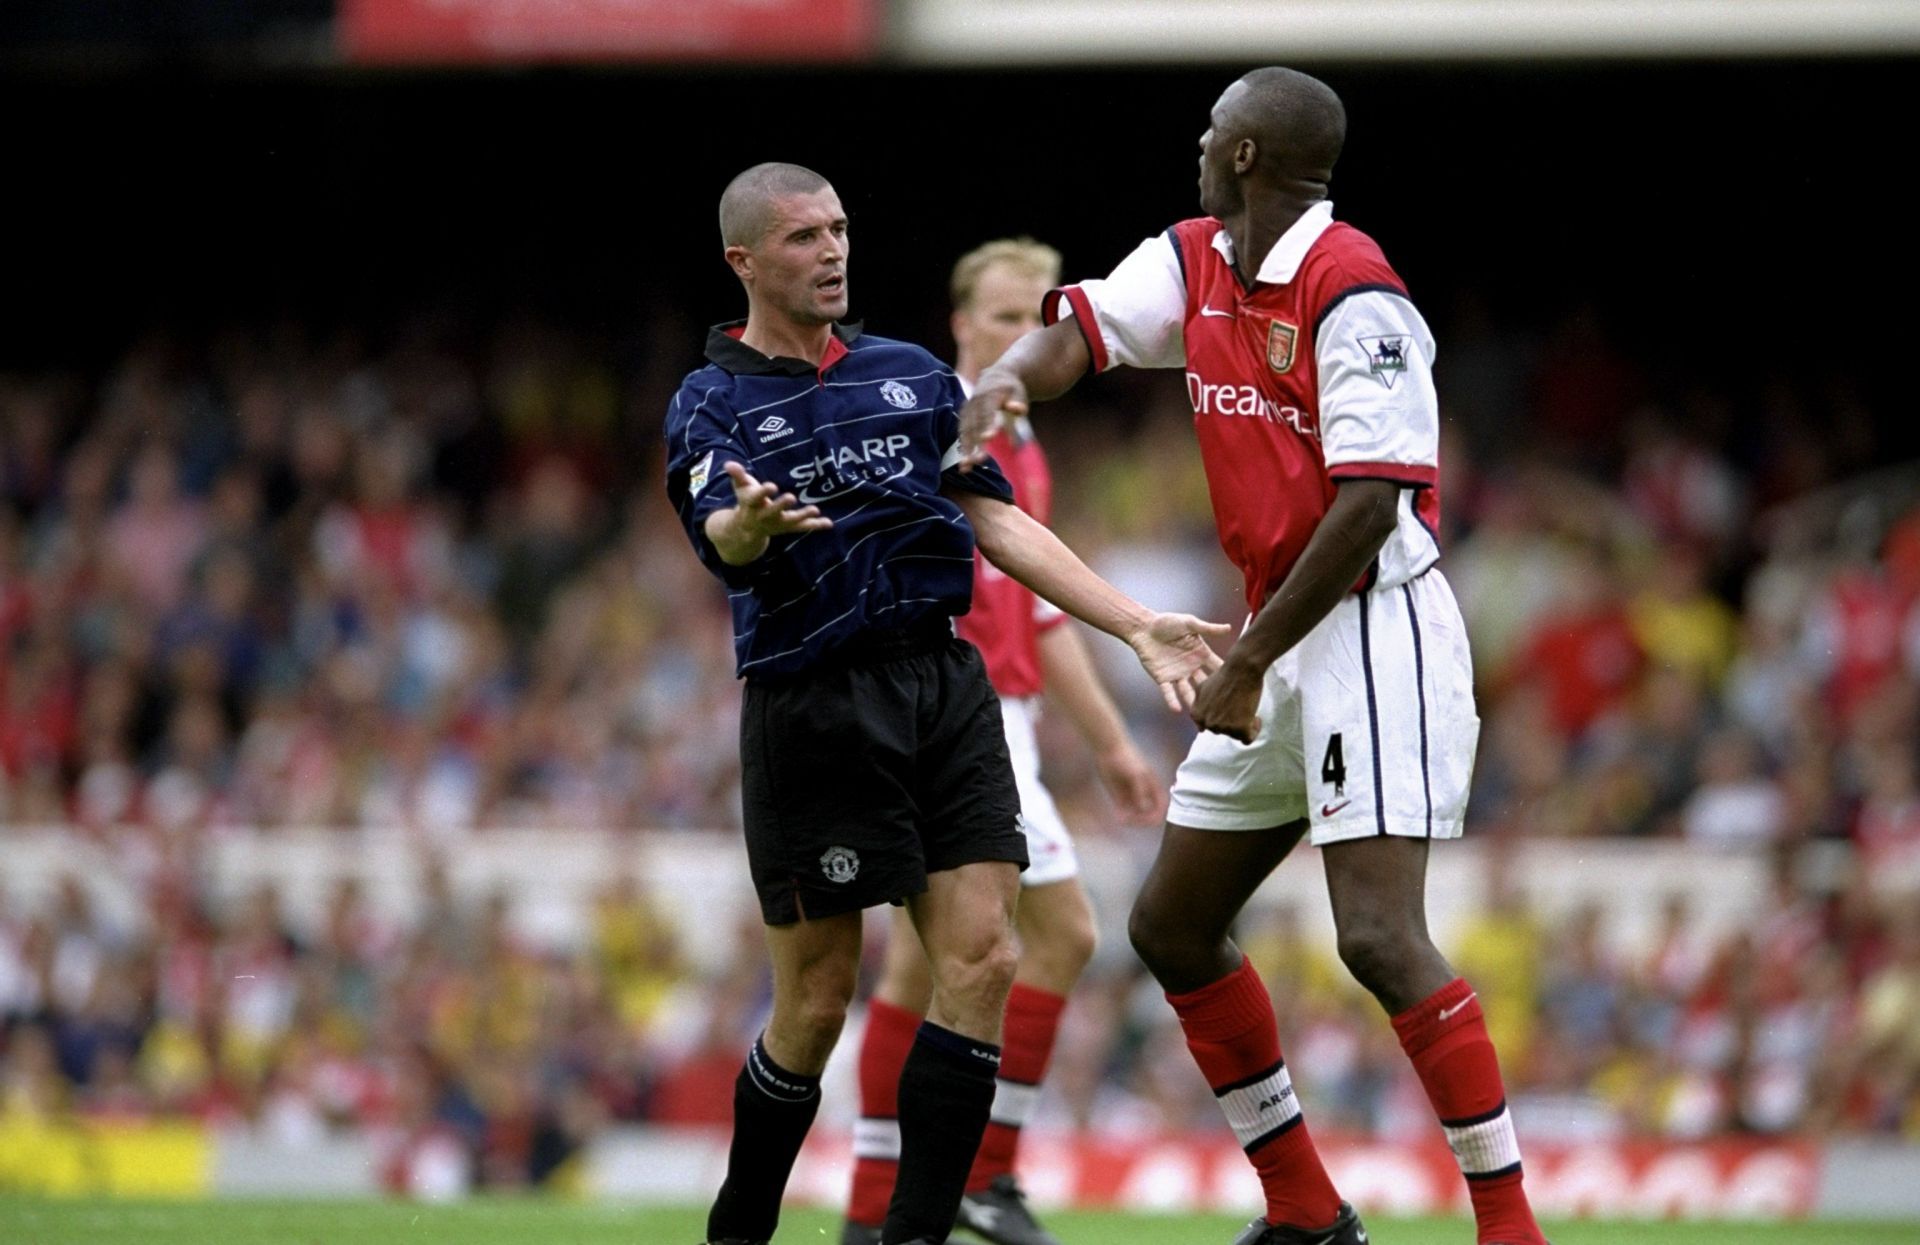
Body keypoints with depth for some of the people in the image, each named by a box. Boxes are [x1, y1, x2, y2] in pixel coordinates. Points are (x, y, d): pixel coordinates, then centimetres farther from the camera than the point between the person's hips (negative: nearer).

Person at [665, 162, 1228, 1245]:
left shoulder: (912, 374, 15)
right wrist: (755, 520, -44)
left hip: (946, 688, 4)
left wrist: (1137, 626, 6)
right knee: (819, 998, -2)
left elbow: (998, 520, 14)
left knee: (982, 959, -7)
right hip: (813, 703, -4)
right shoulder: (712, 404, 1)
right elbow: (718, 534, -19)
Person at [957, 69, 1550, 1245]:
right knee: (1172, 925, 12)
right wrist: (1004, 379, -17)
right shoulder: (1194, 264, 9)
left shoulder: (1350, 292, -19)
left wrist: (1248, 662, -19)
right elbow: (1079, 330, 7)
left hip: (1378, 631, -10)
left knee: (1380, 937, -20)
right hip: (1286, 644, 10)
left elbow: (1368, 506, -22)